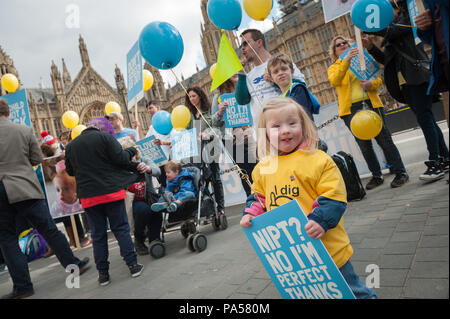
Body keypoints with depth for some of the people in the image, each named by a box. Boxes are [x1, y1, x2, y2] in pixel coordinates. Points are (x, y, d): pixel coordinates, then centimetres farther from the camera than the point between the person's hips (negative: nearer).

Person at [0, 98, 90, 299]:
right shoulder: (24, 131, 0)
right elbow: (37, 159, 5)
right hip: (25, 189, 0)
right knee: (49, 230, 7)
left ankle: (22, 286, 11)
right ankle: (73, 265, 17)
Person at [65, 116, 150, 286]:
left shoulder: (71, 146, 9)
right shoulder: (105, 137, -5)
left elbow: (70, 171, 16)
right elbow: (121, 159, -12)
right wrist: (132, 150, 6)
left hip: (88, 196, 3)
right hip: (111, 191, -3)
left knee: (98, 235, 10)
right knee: (121, 229, 6)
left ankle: (103, 273, 14)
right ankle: (133, 265, 9)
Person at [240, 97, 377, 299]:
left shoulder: (319, 160, -12)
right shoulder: (262, 168, 2)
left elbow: (333, 196, -15)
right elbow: (259, 196, 15)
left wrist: (320, 220, -27)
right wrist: (251, 213, -1)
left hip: (327, 246, -5)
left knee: (350, 289, 14)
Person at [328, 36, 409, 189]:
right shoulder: (333, 68, 12)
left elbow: (379, 76, 11)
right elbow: (334, 81, -13)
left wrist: (371, 84, -12)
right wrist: (346, 60, -26)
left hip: (371, 104, 0)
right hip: (351, 109, 0)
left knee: (384, 139, -5)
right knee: (364, 144, 3)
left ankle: (400, 172, 6)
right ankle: (377, 176, 17)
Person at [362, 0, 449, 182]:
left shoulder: (406, 18, 9)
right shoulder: (391, 37, 27)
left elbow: (392, 31, -10)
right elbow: (385, 59, 19)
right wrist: (371, 47, 6)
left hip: (417, 77, -8)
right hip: (405, 82, 8)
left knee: (424, 118, -15)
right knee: (426, 119, 9)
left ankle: (435, 163, -17)